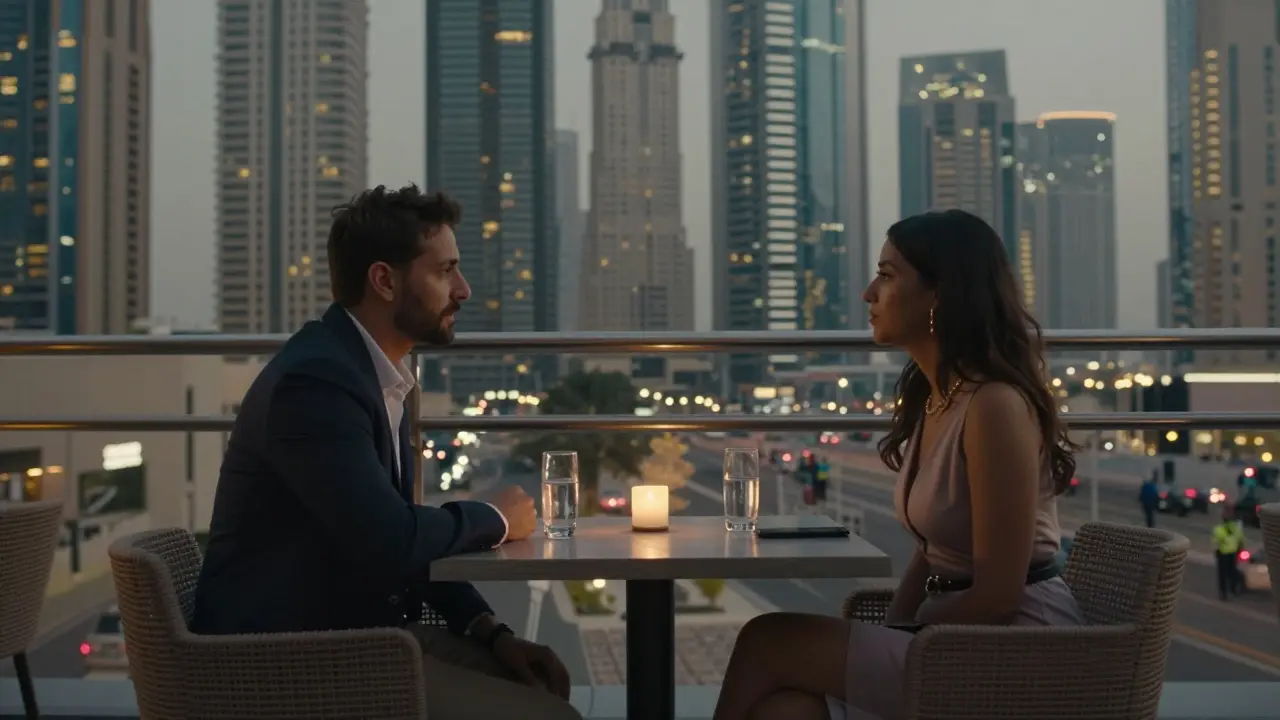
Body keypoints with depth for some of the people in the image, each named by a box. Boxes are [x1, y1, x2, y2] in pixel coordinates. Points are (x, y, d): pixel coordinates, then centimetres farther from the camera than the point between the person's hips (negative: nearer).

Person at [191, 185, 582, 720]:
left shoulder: (375, 373, 10)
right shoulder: (316, 378, -20)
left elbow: (411, 540, 14)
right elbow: (391, 540, -28)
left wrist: (492, 633, 2)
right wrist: (494, 519, -9)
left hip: (355, 630, 10)